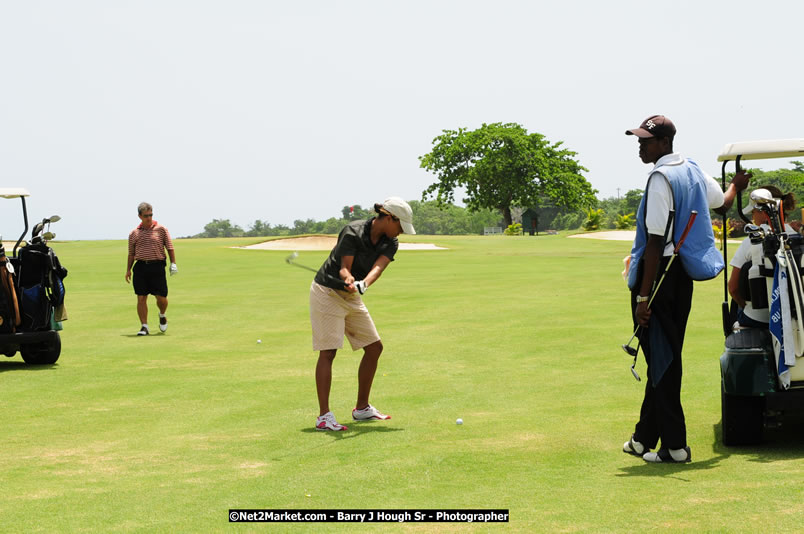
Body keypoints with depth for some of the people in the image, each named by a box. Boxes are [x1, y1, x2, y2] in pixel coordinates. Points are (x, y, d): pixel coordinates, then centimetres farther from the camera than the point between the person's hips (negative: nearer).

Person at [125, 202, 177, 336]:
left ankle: (162, 315, 30)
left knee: (161, 297, -2)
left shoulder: (161, 229, 3)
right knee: (141, 298, -3)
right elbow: (131, 253, 15)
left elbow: (170, 248, 4)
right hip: (140, 266, 2)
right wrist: (128, 269, 9)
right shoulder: (134, 233, 10)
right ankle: (144, 327, 2)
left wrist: (173, 263, -6)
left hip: (157, 266, -2)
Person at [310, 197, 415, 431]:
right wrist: (349, 280, -46)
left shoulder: (390, 244, -2)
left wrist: (363, 284, -41)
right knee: (328, 351, -14)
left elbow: (378, 267, -21)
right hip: (327, 293, -8)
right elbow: (344, 268, -23)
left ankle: (362, 408, 21)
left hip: (352, 298, 8)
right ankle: (324, 416, -17)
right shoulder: (353, 233, -20)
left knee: (374, 347, 9)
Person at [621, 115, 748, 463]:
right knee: (666, 357, 15)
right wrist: (737, 185, 52)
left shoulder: (660, 178, -17)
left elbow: (656, 241, -21)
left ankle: (674, 445, -2)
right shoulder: (692, 171, 10)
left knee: (661, 359, -4)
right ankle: (645, 438, 26)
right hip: (683, 274, 9)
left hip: (659, 273, -9)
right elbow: (723, 204, 28)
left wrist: (643, 297, -21)